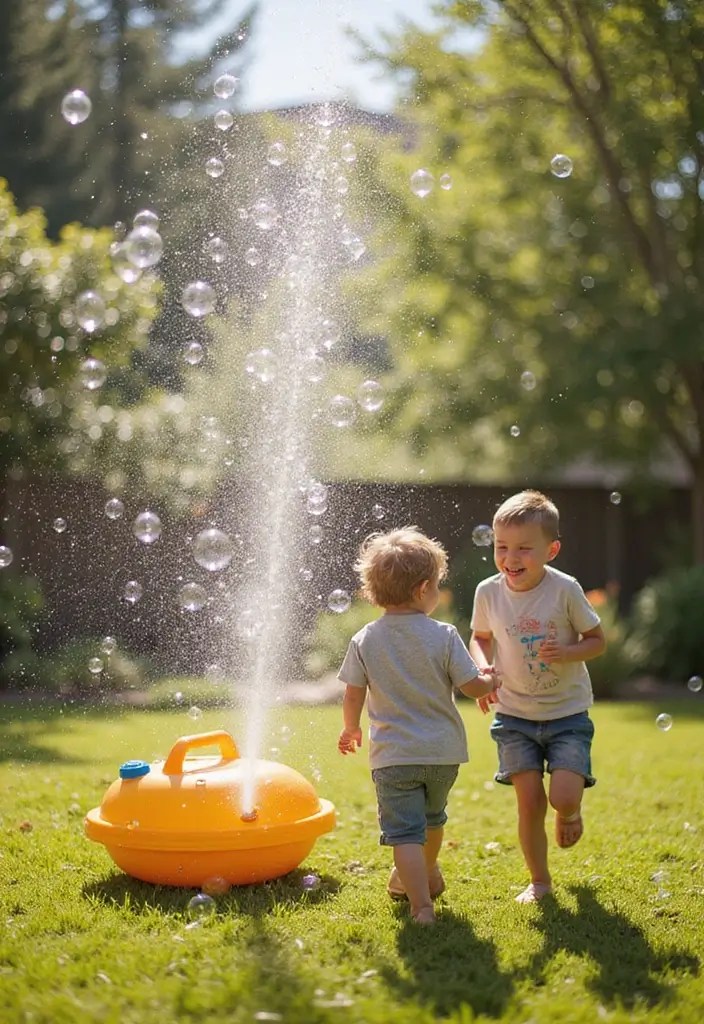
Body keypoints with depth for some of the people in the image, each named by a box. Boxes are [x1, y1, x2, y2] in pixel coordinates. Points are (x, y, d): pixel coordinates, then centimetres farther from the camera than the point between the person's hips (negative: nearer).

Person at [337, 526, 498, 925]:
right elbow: (471, 685, -8)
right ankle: (427, 876, 50)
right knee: (433, 816, 27)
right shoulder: (444, 636, -10)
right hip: (443, 751, 2)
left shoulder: (364, 641, -6)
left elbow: (353, 695, -2)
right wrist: (491, 680, 14)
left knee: (405, 831, -3)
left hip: (393, 756, -2)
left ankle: (422, 905, -15)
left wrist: (351, 729, 17)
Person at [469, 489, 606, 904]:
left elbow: (597, 640, -4)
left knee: (563, 797, -14)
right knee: (530, 802, -3)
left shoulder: (565, 590, -15)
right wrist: (482, 669, -9)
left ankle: (572, 812, 24)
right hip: (515, 714, 2)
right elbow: (480, 638, 11)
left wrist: (567, 652, -23)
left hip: (567, 713, -2)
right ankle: (540, 880, 18)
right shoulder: (489, 592, -8)